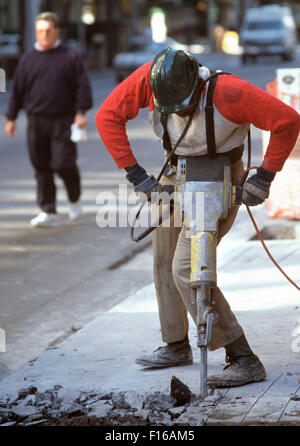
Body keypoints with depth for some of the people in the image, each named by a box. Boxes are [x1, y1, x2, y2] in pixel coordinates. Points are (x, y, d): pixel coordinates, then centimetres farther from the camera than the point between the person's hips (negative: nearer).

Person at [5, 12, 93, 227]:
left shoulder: (70, 57, 2)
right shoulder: (28, 59, 10)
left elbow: (83, 86, -2)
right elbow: (17, 90, 12)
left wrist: (81, 112, -12)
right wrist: (11, 118, 9)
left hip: (63, 122, -3)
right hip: (36, 122, 3)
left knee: (63, 163, -9)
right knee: (42, 168, 1)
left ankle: (75, 199, 19)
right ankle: (49, 212, 5)